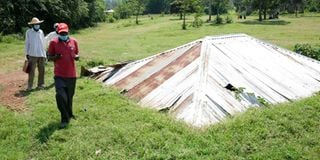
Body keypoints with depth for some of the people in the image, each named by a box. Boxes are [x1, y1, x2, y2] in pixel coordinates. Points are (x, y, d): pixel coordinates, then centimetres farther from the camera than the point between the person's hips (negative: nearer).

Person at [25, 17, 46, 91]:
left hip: (41, 54, 3)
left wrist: (45, 54, 12)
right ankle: (30, 86, 2)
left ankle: (40, 84, 16)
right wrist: (27, 53, 1)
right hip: (32, 54, -3)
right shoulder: (29, 32, 0)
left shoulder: (41, 32, 9)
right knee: (31, 71, -3)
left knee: (41, 71, 7)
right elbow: (27, 43, 4)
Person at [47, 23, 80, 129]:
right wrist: (55, 57, -19)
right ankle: (65, 119, 1)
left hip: (71, 75, 3)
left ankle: (69, 114, 37)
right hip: (59, 75, -2)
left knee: (69, 96, 14)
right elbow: (49, 57, 2)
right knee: (60, 96, -14)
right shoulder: (53, 42, -3)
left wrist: (77, 57, -10)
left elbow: (77, 55, 14)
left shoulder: (74, 41, 4)